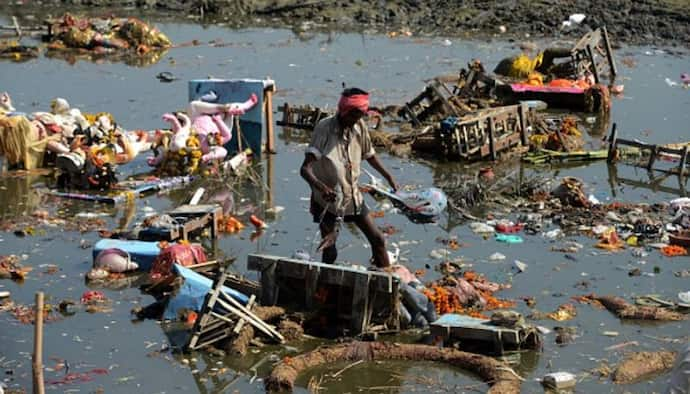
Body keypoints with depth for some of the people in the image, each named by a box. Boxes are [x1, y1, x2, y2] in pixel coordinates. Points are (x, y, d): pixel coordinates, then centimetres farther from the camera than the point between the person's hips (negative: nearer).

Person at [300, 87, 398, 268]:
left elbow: (369, 155, 15)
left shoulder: (360, 127, -6)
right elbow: (305, 169, -32)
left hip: (353, 197, 5)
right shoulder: (325, 128, -23)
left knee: (377, 239, 8)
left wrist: (388, 176, 20)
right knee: (329, 252, -3)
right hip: (328, 200, -5)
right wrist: (321, 187, -49)